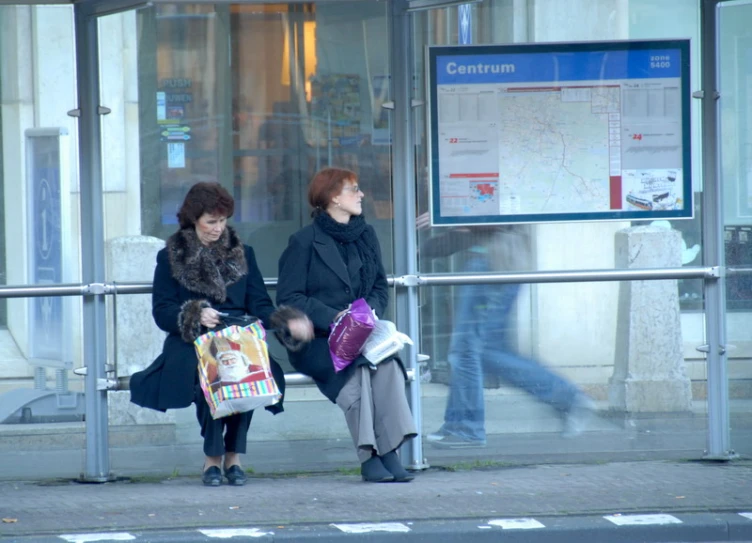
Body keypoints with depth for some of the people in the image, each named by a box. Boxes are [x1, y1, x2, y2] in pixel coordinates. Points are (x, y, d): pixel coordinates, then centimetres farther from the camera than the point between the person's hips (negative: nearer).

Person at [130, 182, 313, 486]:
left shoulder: (242, 255, 20)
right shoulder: (171, 258, 12)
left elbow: (260, 306, 10)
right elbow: (161, 312, 2)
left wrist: (288, 322, -11)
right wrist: (196, 315, -17)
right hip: (192, 346, -2)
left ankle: (233, 456, -20)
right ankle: (213, 457, -21)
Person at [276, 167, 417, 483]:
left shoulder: (365, 235, 16)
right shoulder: (304, 242, -1)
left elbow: (380, 287, 19)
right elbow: (288, 298, -7)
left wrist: (370, 311, -4)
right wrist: (332, 317, -20)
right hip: (316, 339, -4)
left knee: (387, 363, -29)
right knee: (356, 362, -34)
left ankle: (389, 451, -31)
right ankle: (369, 457, -30)